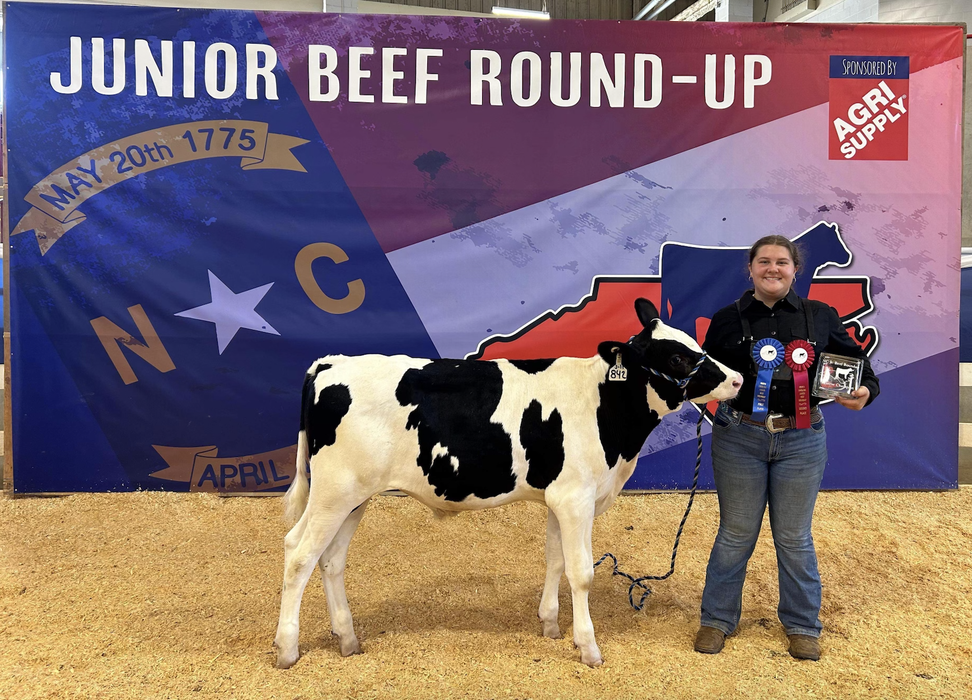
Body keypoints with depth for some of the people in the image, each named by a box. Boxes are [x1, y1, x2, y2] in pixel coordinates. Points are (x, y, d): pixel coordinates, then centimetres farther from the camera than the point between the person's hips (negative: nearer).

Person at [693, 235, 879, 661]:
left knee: (794, 537, 11)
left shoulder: (820, 318, 4)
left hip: (801, 440, 1)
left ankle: (802, 626, 28)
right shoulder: (727, 321, 2)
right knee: (736, 534, 9)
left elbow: (855, 359, 11)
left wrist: (865, 391, -8)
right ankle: (717, 619, 25)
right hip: (739, 438, 0)